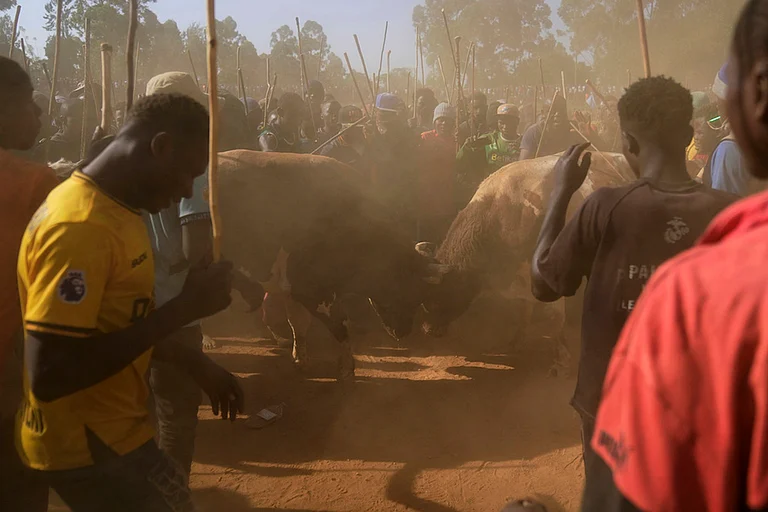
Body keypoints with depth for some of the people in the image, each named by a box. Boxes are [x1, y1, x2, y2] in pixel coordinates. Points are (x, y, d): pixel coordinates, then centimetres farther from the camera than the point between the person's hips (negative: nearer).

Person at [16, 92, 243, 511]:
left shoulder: (112, 209, 6)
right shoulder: (80, 226, -25)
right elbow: (48, 375, -30)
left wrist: (196, 365, 14)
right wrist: (182, 309, -27)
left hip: (113, 428, 9)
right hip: (85, 444, -9)